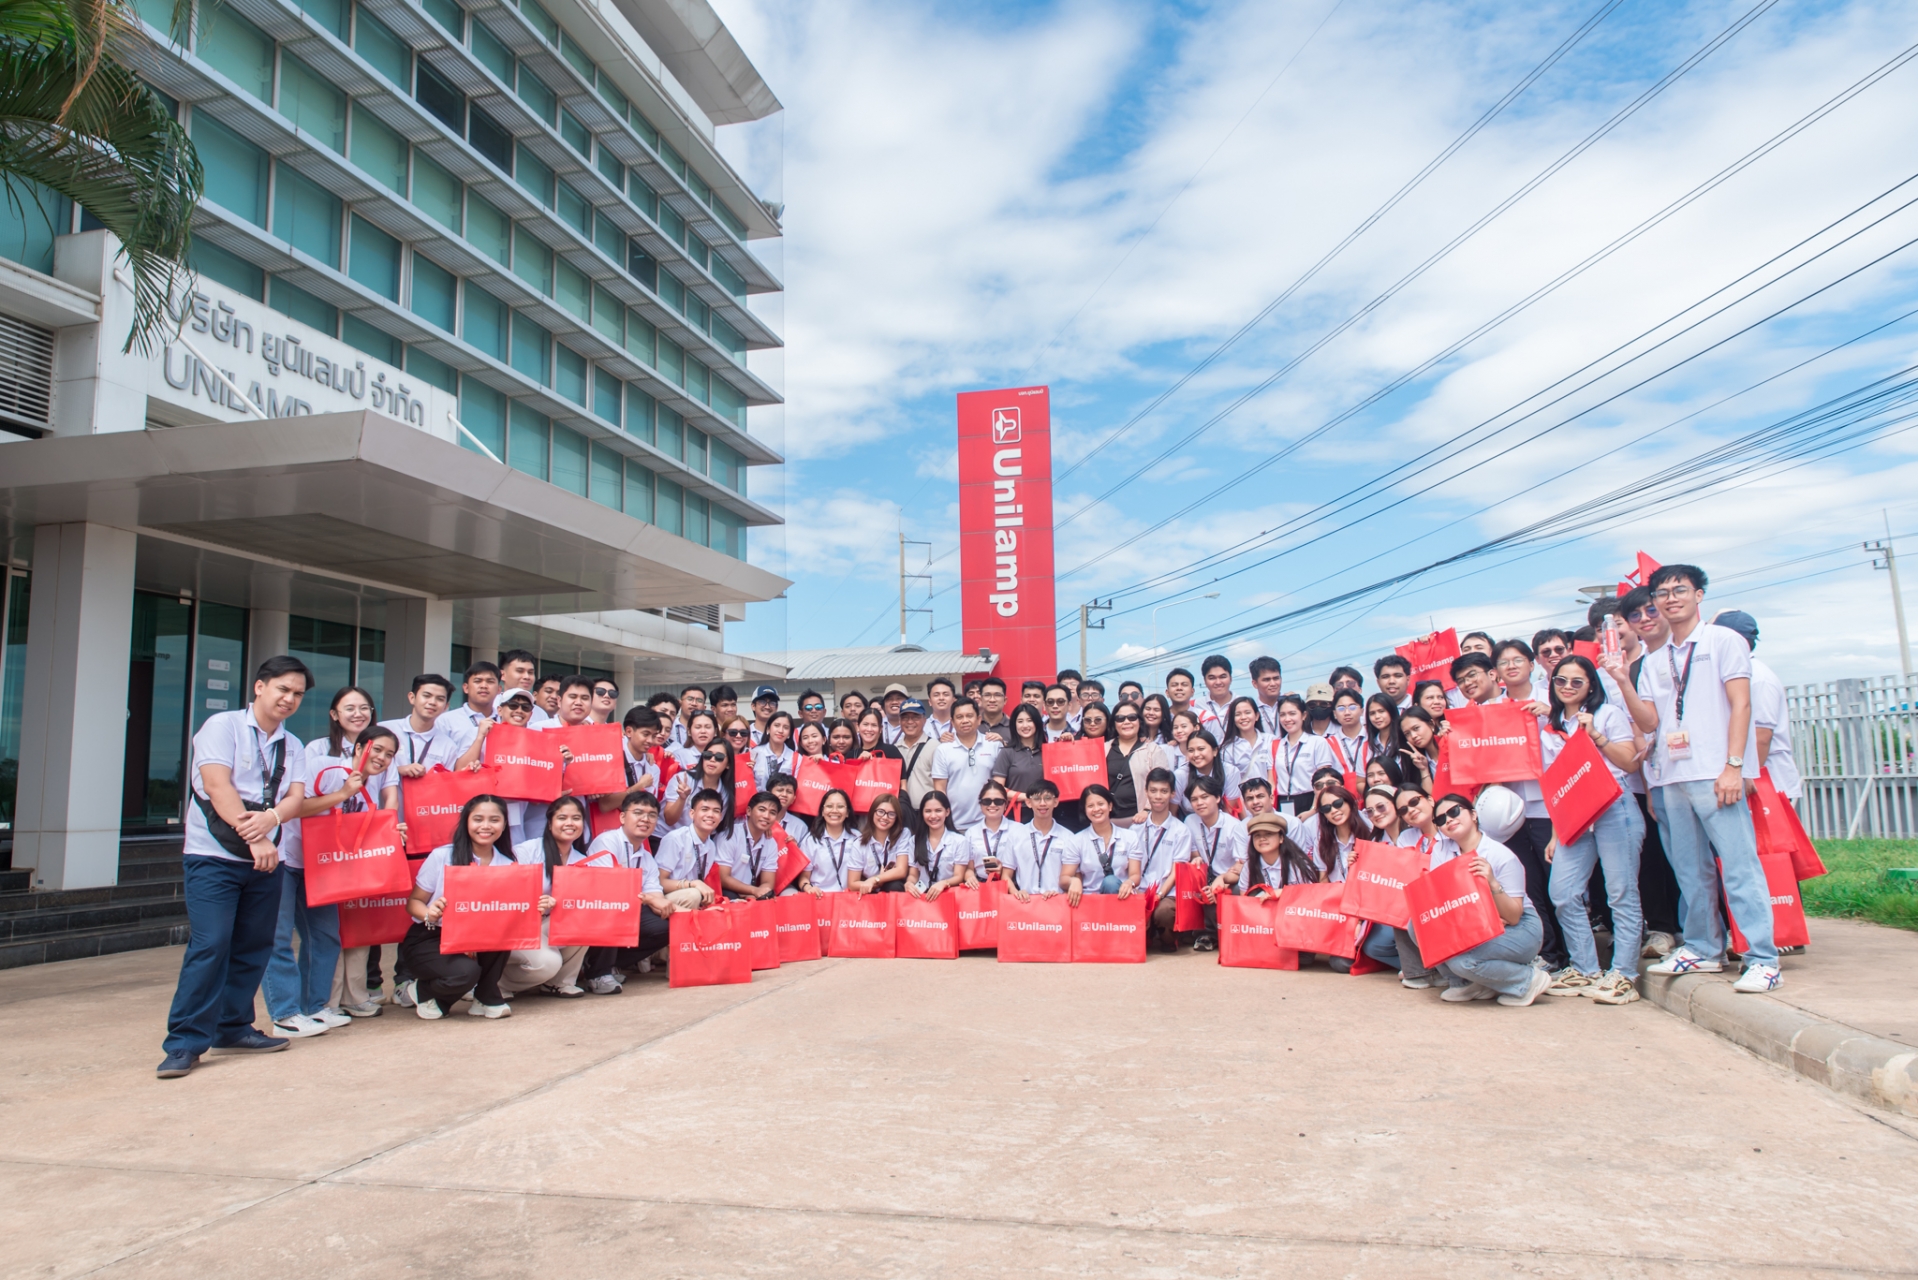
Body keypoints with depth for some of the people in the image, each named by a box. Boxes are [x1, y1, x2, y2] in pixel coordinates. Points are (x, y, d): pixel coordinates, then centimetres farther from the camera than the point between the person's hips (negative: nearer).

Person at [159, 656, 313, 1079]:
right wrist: (253, 836, -22)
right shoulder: (223, 726, -3)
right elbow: (217, 785, -14)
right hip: (214, 856, -6)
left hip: (265, 858, 6)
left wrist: (272, 817, -22)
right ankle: (186, 1043, -3)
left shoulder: (292, 746, 13)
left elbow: (296, 798, 1)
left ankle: (233, 1028, 21)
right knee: (210, 946, -11)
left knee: (253, 948, 8)